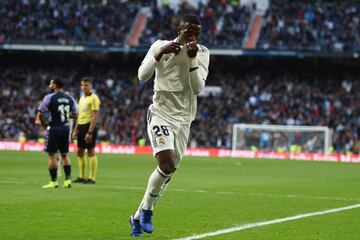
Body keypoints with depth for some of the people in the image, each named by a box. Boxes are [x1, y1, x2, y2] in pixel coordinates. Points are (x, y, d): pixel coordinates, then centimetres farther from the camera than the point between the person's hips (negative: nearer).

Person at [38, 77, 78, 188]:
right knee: (65, 155, 15)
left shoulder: (49, 97, -10)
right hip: (66, 128, 5)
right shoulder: (70, 98, 5)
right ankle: (68, 179, 9)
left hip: (54, 128, -5)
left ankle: (54, 181, 2)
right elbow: (75, 114, 10)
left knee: (52, 155, 2)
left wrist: (44, 124, 4)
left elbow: (40, 114, -12)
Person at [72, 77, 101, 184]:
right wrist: (76, 130, 17)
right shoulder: (82, 98, 17)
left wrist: (90, 132, -21)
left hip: (89, 126, -9)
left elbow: (95, 116, -15)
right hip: (81, 127, 9)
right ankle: (81, 177, 16)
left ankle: (92, 178, -4)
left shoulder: (94, 98, -9)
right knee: (80, 151, 9)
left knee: (91, 151, -6)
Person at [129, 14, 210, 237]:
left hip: (183, 120, 4)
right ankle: (147, 208, 1)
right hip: (161, 115, -4)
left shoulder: (202, 53, 1)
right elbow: (142, 76, -14)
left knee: (169, 172, 7)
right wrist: (159, 53, -26)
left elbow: (198, 88, -8)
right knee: (167, 165, -23)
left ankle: (139, 216, 24)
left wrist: (193, 59, -19)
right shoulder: (161, 46, -4)